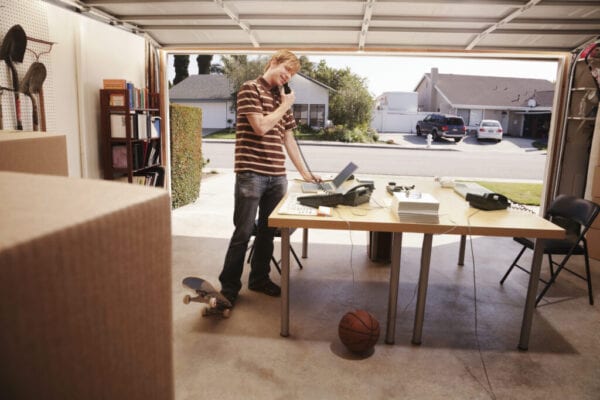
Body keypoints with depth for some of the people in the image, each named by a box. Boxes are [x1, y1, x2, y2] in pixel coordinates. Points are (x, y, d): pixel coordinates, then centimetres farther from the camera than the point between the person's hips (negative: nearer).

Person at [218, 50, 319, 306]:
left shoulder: (282, 98, 17)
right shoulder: (250, 89, -3)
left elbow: (288, 138, 19)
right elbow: (261, 126, -15)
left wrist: (304, 172, 17)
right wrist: (285, 106, -1)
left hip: (277, 176, 7)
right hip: (251, 173, -7)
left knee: (268, 231, 13)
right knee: (243, 233, -2)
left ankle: (259, 279, 28)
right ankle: (229, 287, 11)